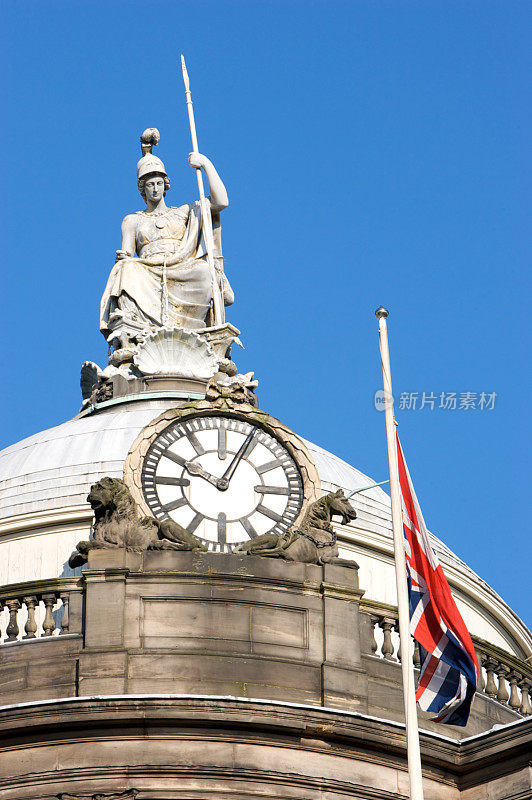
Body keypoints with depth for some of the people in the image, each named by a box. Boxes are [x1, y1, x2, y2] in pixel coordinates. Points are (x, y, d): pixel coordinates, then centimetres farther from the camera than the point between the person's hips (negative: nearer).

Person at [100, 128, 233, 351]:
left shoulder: (184, 213, 26)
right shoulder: (132, 221, 27)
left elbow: (221, 202, 12)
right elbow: (126, 255, 15)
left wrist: (206, 164, 13)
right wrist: (123, 259, -10)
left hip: (182, 280, 0)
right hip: (148, 280, 0)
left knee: (205, 270, -34)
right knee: (126, 270, -34)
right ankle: (127, 330, -53)